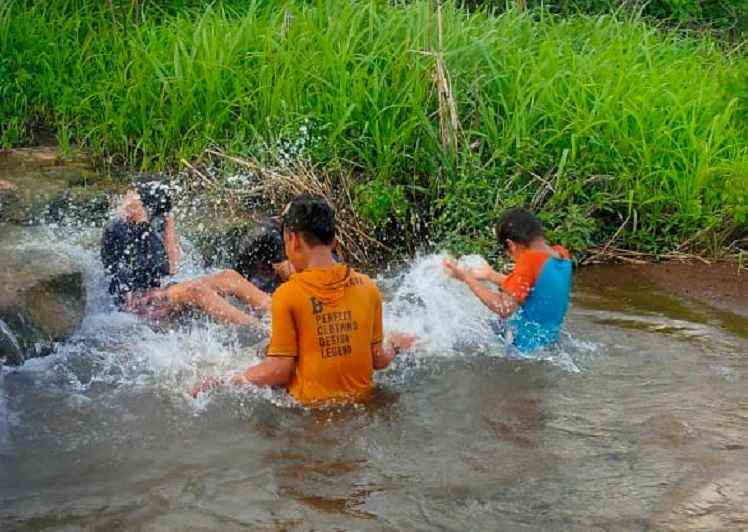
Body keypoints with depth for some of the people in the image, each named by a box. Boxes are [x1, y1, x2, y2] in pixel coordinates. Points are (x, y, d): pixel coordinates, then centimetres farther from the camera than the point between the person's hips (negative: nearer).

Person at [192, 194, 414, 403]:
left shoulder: (287, 295, -14)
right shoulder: (367, 287, -2)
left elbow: (280, 371, -13)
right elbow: (377, 360, 5)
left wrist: (231, 382, -1)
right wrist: (395, 347, 26)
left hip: (311, 405, -5)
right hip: (361, 400, 5)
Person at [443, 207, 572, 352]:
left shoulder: (530, 260, -23)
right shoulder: (562, 255, 1)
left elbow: (504, 309, -26)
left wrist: (467, 278, -18)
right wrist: (491, 276, 21)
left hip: (523, 346, -9)